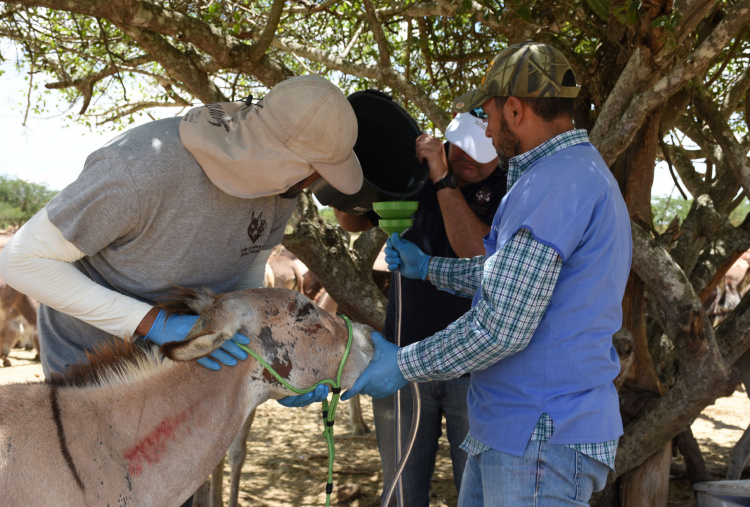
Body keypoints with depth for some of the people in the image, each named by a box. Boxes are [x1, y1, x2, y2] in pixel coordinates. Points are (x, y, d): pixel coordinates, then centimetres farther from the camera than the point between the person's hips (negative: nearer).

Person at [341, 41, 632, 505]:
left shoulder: (555, 184, -22)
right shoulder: (584, 172, 14)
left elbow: (500, 327, -25)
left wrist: (402, 366, -13)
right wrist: (427, 268, 30)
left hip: (542, 441, -10)